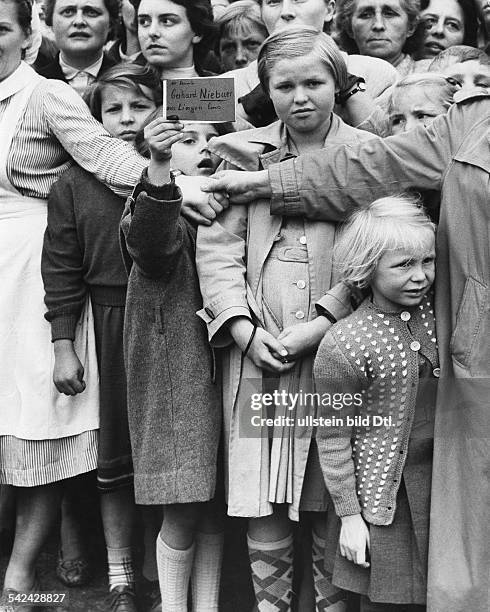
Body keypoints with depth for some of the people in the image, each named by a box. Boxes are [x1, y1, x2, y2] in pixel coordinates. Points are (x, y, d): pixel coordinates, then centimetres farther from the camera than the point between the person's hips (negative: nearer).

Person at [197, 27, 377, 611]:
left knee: (332, 502, 7)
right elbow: (216, 249, 3)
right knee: (265, 504, 6)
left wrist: (321, 327, -11)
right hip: (256, 351, 1)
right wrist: (246, 331, -8)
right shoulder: (241, 153, 7)